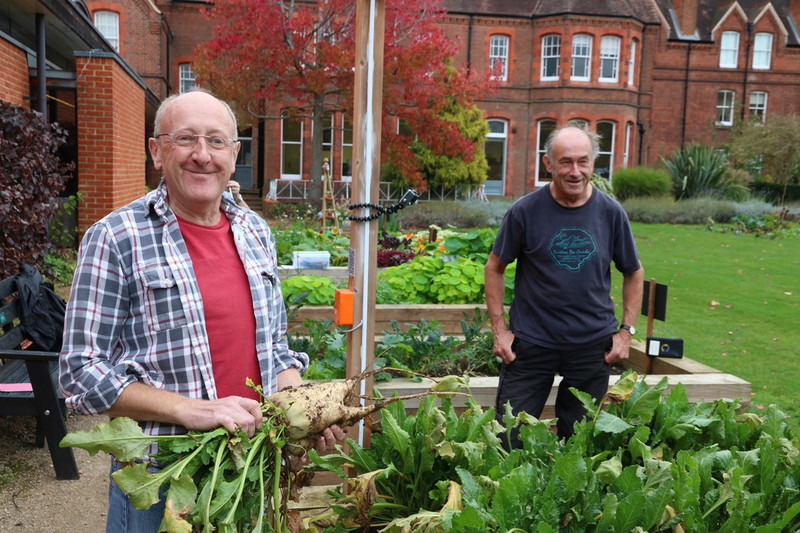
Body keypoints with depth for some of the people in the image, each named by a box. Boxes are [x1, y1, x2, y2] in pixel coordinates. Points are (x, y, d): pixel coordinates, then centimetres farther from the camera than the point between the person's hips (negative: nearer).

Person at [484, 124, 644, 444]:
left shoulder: (611, 213, -2)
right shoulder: (525, 211, -8)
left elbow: (633, 273, 10)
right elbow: (495, 267, 2)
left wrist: (626, 330, 4)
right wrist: (499, 329, -3)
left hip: (593, 347, 2)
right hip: (531, 343, -1)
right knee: (509, 439, 4)